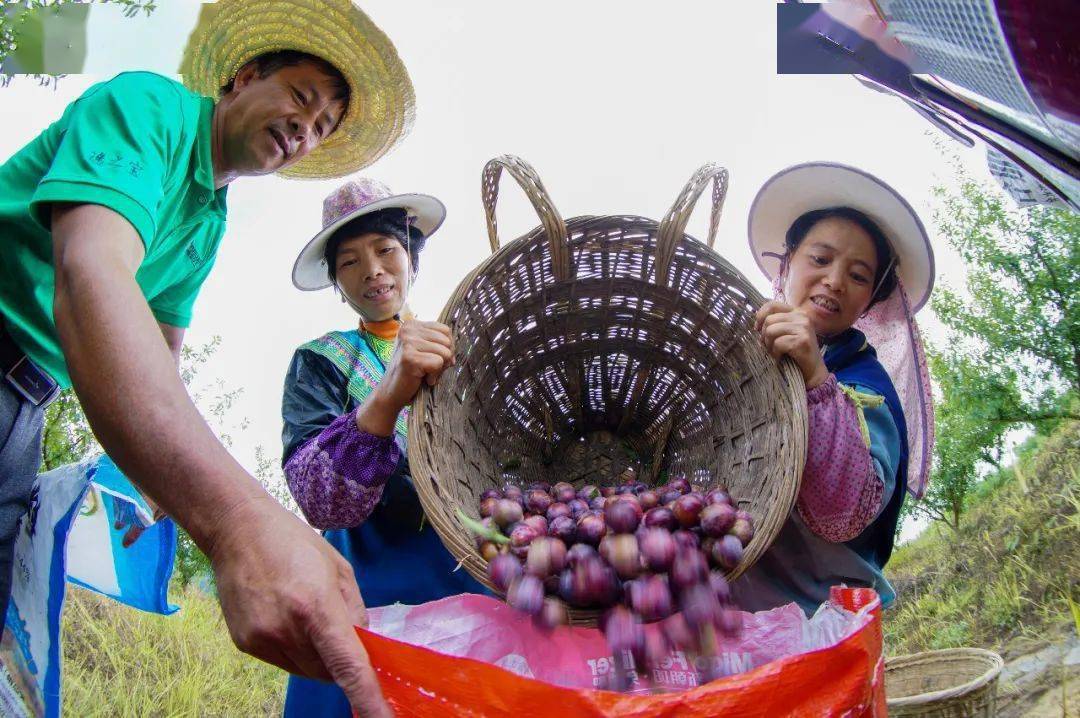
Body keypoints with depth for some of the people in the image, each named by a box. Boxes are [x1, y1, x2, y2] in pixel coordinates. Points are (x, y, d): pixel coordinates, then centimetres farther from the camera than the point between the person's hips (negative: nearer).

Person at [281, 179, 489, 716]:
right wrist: (388, 397, -28)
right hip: (378, 585, -1)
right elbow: (320, 503, -13)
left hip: (484, 579, 2)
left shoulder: (465, 346, 12)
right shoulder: (321, 362, 5)